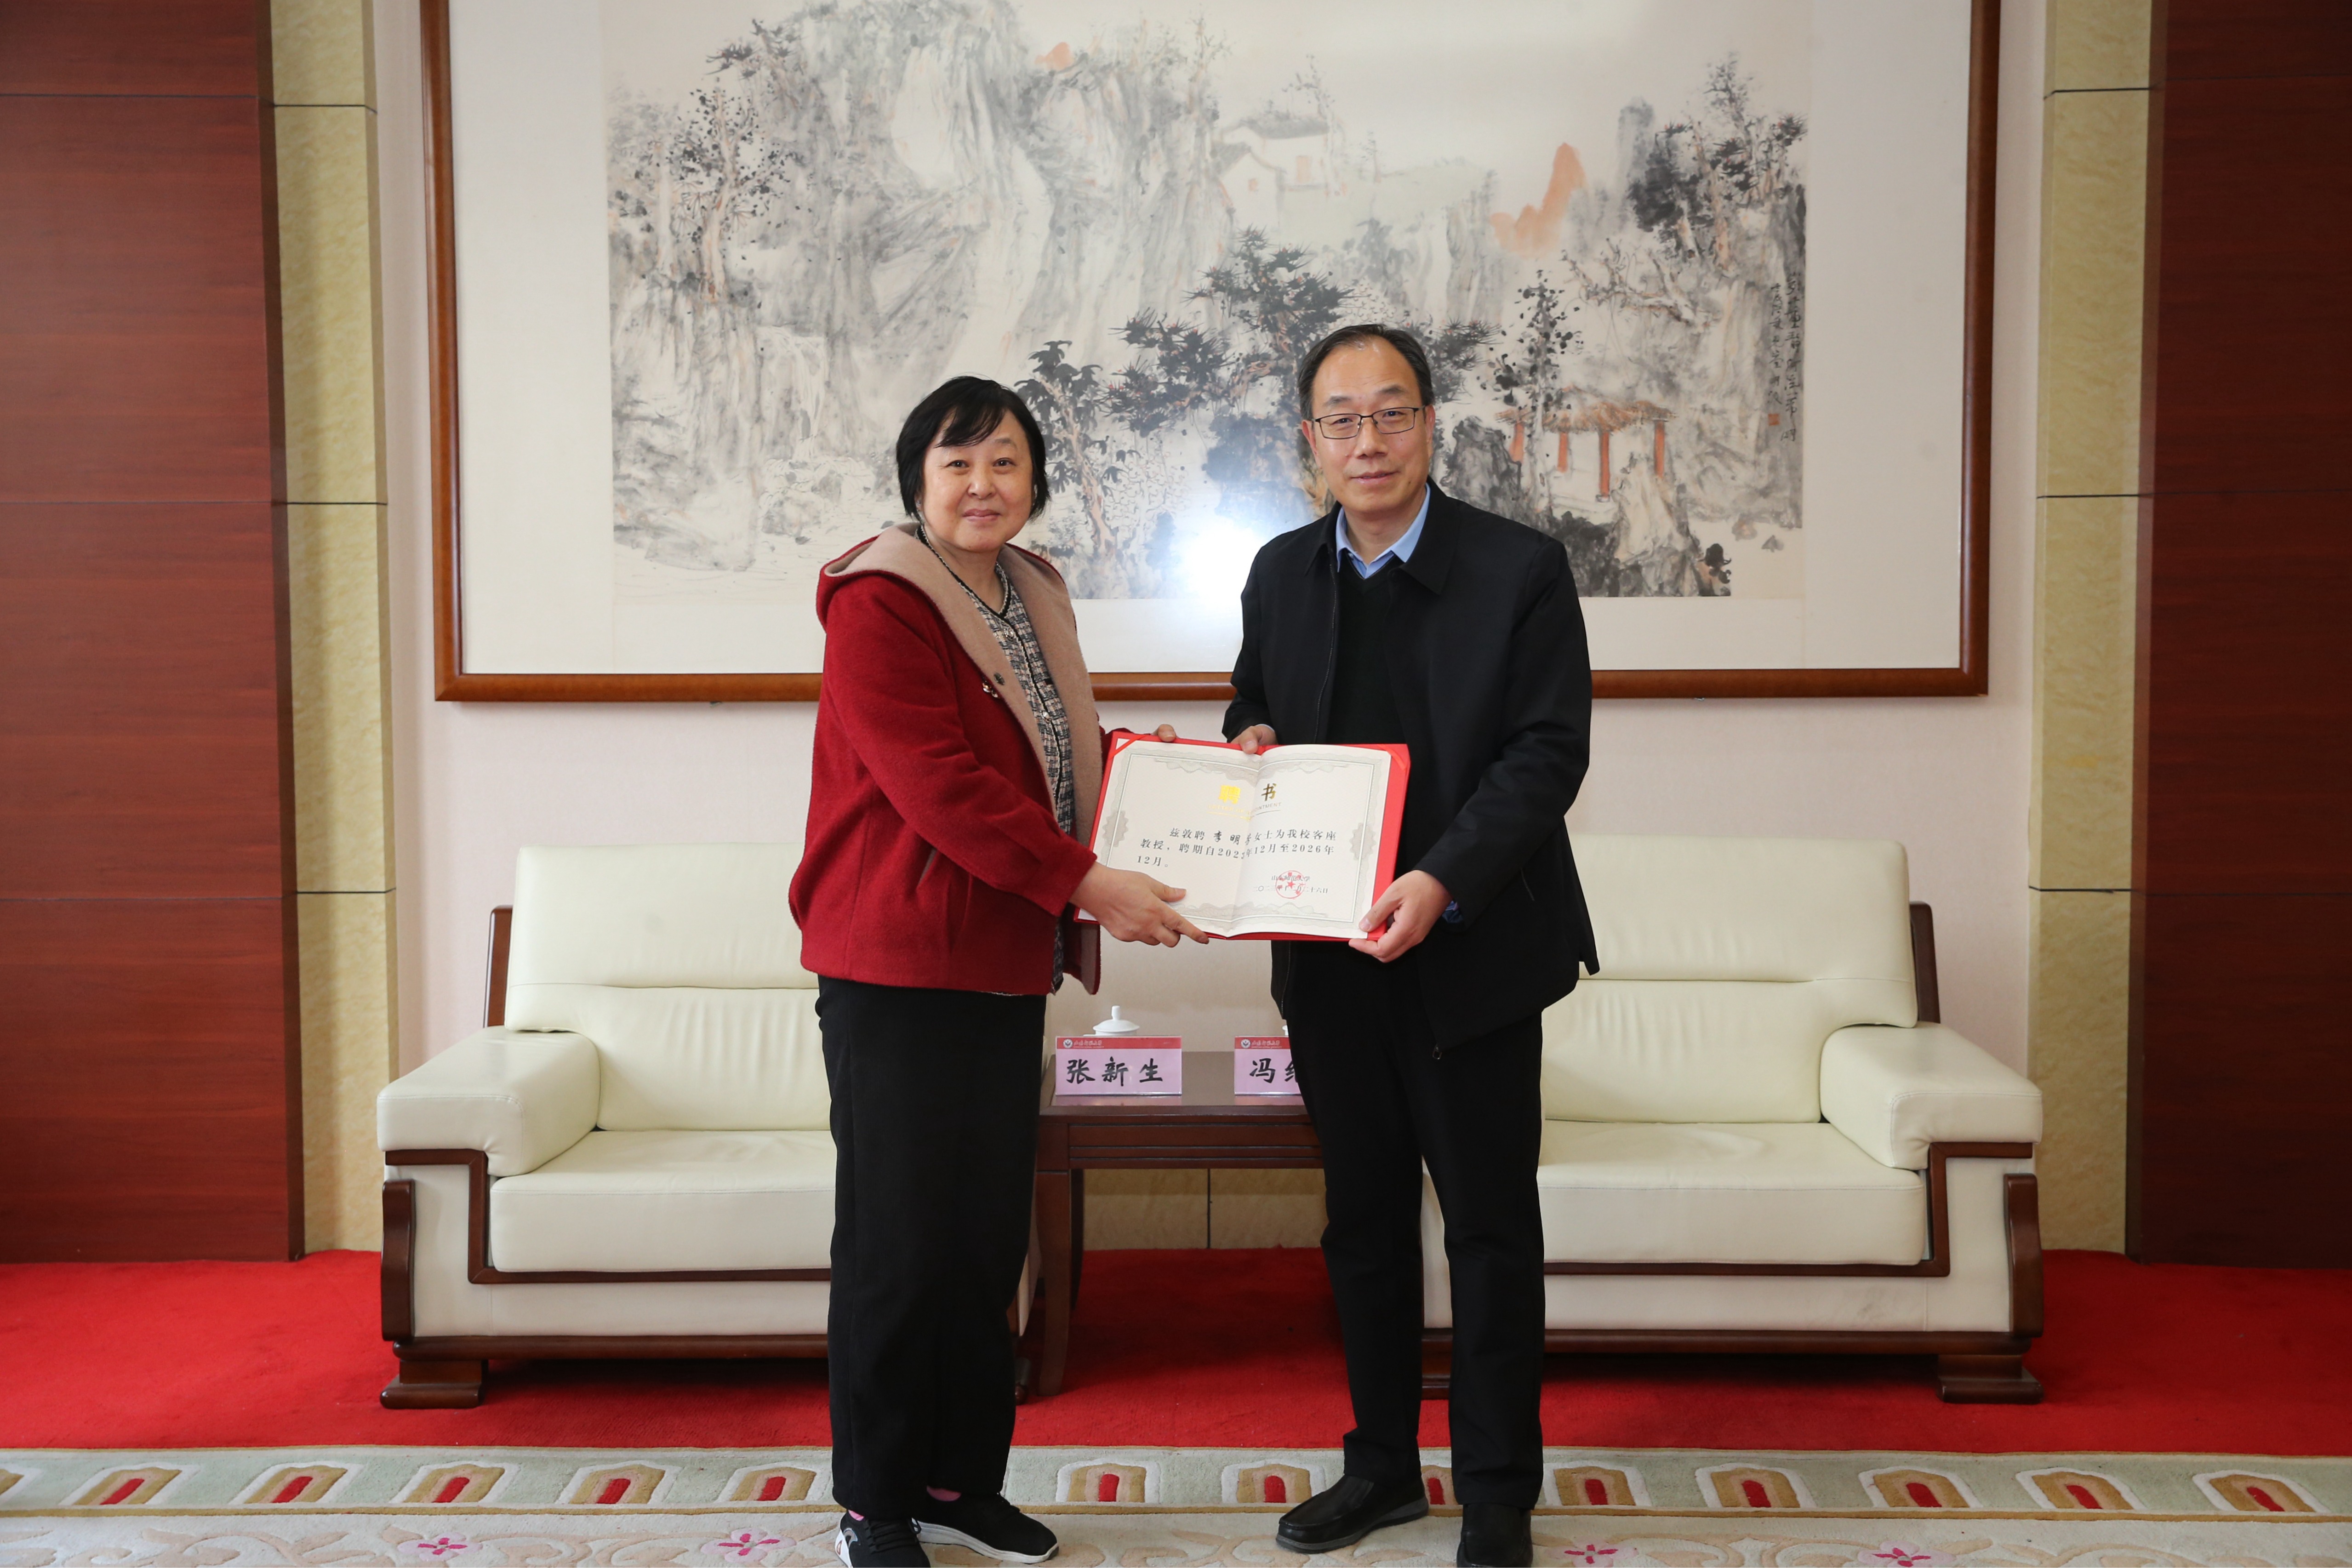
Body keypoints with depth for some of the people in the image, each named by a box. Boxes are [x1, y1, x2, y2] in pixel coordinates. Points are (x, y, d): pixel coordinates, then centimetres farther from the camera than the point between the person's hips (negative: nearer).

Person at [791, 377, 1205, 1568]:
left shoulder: (1031, 600, 16)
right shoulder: (878, 606, -11)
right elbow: (938, 786, -20)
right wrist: (1087, 884, -24)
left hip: (1004, 966, 8)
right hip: (894, 972, -8)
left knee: (988, 1235, 13)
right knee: (896, 1239, 1)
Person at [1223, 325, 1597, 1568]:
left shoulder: (1521, 570, -6)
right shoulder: (1280, 574, 8)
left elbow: (1548, 751, -12)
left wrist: (1442, 882, -25)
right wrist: (1247, 744, -4)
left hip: (1471, 951, -4)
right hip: (1327, 956, 5)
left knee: (1490, 1224, 6)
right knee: (1361, 1220, 15)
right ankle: (1382, 1465, 32)